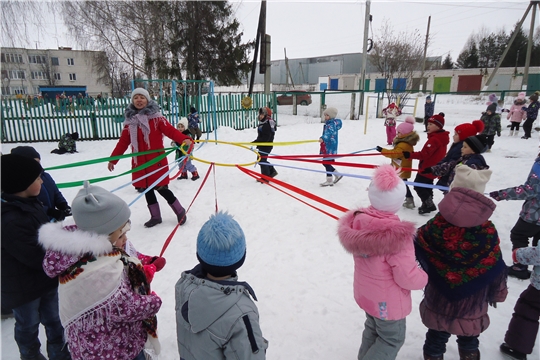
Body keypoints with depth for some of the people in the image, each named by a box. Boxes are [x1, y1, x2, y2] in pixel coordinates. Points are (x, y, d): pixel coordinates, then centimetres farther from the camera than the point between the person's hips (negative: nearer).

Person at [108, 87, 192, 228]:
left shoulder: (156, 117, -6)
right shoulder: (129, 121, 7)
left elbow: (170, 130, -17)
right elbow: (123, 142, 12)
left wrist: (184, 139, -35)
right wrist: (113, 159, 15)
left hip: (157, 160, -5)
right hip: (140, 163, 5)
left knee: (161, 189, -2)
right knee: (147, 190, 12)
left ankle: (180, 211, 19)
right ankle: (155, 216, 29)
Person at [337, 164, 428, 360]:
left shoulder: (358, 221, -16)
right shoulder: (397, 234, -35)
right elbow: (407, 278, -25)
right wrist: (424, 277, -5)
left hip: (365, 293, 6)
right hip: (388, 301, -6)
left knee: (373, 329, 30)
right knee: (392, 339, 21)